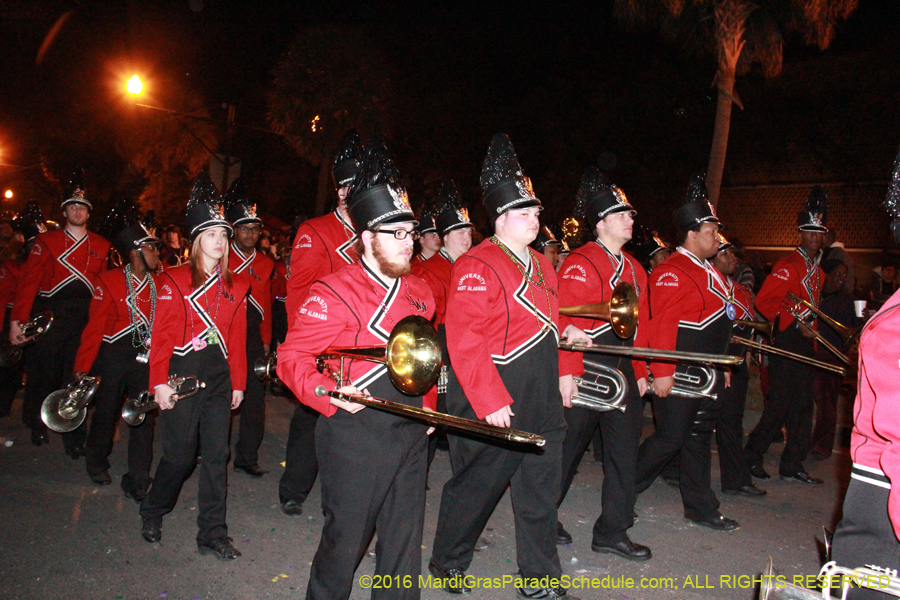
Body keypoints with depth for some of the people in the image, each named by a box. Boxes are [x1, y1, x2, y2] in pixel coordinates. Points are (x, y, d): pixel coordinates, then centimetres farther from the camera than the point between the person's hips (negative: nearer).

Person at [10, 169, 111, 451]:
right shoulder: (46, 241, 3)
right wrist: (17, 320, -9)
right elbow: (29, 281, -2)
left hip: (84, 321, 1)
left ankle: (75, 438, 13)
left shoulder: (101, 246, 9)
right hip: (49, 319, -1)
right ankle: (38, 425, 34)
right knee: (43, 374, 9)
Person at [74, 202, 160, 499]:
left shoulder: (158, 284, 2)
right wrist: (83, 367, -9)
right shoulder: (109, 281, -9)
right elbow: (95, 326, -8)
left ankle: (137, 482, 12)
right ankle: (97, 463, 41)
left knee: (144, 415, 1)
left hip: (145, 356, 3)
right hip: (113, 356, -3)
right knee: (106, 410, 13)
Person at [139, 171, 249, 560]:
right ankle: (152, 513, 32)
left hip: (219, 378, 4)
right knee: (180, 454, 3)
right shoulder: (174, 280, -3)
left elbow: (238, 338, 10)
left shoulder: (235, 285, 8)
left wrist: (238, 383, 9)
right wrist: (159, 382, -10)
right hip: (182, 373, -3)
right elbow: (161, 335, -5)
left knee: (217, 456, 5)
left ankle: (212, 535, 16)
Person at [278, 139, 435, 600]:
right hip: (355, 435, -6)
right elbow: (292, 358, -13)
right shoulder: (333, 293, -11)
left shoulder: (419, 293, 10)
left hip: (411, 433, 6)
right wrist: (330, 394, -28)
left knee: (404, 544, 15)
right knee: (344, 544, 7)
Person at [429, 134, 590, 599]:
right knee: (478, 484, 8)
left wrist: (563, 332, 10)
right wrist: (490, 402, -23)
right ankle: (448, 562, 33)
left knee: (541, 489, 14)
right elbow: (464, 341, -21)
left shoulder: (541, 265, 14)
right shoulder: (476, 267, -14)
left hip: (541, 403, 8)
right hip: (493, 402, -8)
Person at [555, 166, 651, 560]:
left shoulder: (633, 268, 14)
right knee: (569, 445, 5)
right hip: (587, 369, -7)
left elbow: (639, 323, 17)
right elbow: (566, 320, -17)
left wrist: (640, 372, 14)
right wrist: (566, 373, -22)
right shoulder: (579, 265, -11)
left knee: (624, 448, 9)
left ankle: (613, 532, 21)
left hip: (623, 369, 8)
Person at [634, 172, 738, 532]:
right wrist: (662, 373, -25)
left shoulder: (708, 272, 17)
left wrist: (721, 366, 23)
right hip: (679, 375, -9)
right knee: (670, 439, -3)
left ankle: (701, 508, 25)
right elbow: (661, 325, -22)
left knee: (699, 438, 15)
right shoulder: (671, 273, -15)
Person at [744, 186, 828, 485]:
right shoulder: (788, 265, -9)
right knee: (780, 404, -6)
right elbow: (764, 302, -17)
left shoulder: (818, 271, 17)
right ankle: (751, 455, 9)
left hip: (807, 343, 8)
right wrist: (796, 323, -17)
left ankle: (793, 466, 17)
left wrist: (812, 327, 15)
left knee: (803, 405, 9)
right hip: (787, 342, -8)